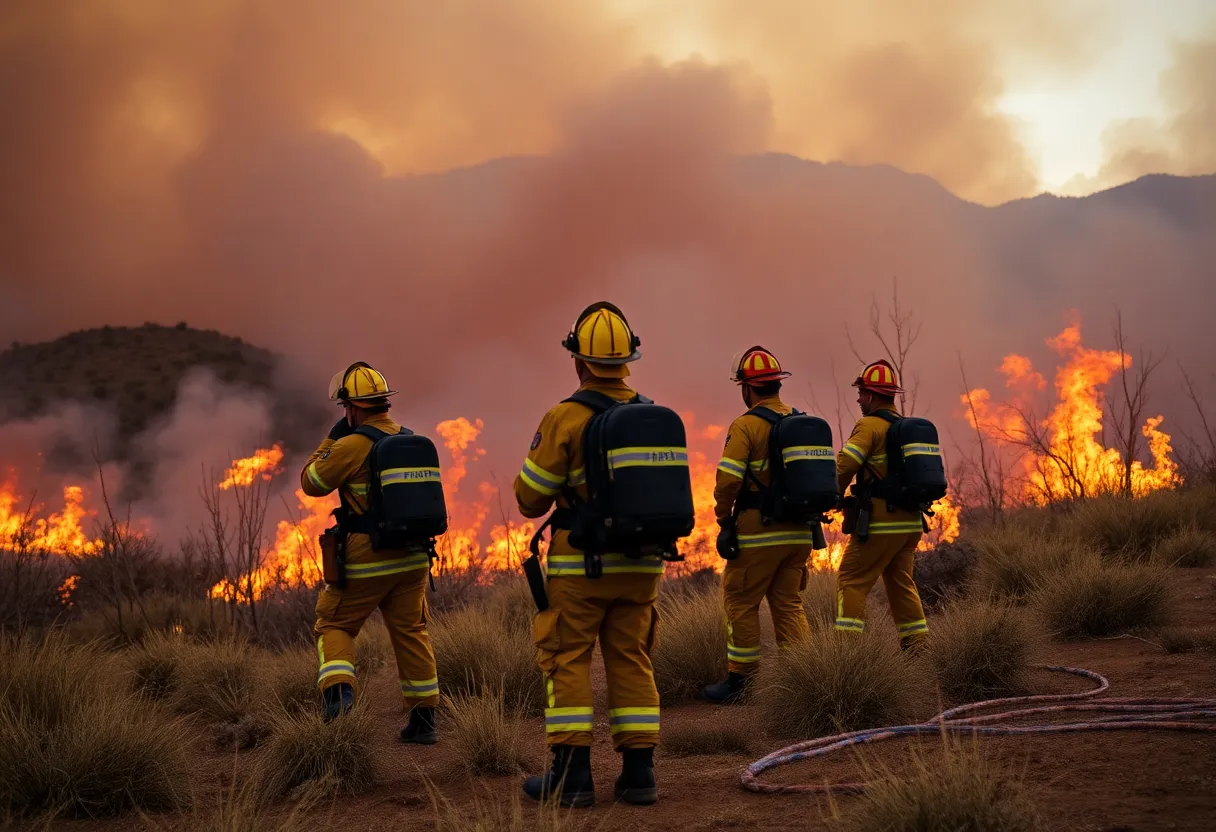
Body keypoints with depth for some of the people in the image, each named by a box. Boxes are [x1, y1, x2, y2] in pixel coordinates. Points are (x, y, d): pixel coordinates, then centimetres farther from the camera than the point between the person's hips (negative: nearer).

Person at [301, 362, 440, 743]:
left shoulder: (351, 445, -14)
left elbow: (311, 483, 0)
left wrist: (332, 439, 8)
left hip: (367, 558, -5)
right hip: (412, 556, 5)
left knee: (334, 625, 10)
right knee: (411, 633, 14)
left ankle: (338, 687, -15)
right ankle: (424, 719, 15)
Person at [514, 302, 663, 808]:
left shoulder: (566, 418, -11)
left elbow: (530, 500, -6)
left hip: (580, 563, -5)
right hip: (639, 564, 5)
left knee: (566, 661, 2)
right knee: (631, 661, 10)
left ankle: (571, 774, -2)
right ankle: (638, 772, 7)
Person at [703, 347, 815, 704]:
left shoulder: (746, 426, -11)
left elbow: (728, 480, -17)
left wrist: (723, 518, -3)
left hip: (758, 531, -6)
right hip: (799, 531, 6)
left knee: (740, 603, 5)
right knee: (789, 604, 13)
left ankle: (739, 680, 8)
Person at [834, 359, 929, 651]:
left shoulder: (870, 425, -9)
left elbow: (844, 466, -18)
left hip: (880, 522, -8)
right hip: (911, 521, 8)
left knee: (852, 580, -4)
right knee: (900, 582, 16)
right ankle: (918, 644, 13)